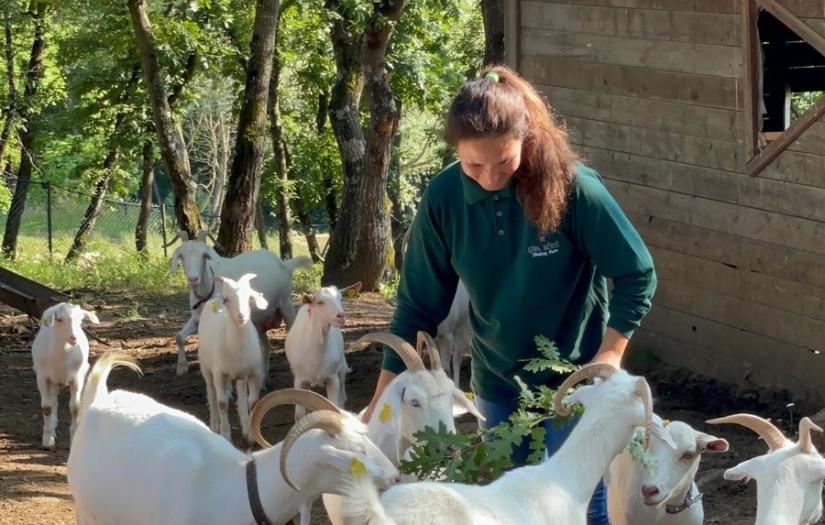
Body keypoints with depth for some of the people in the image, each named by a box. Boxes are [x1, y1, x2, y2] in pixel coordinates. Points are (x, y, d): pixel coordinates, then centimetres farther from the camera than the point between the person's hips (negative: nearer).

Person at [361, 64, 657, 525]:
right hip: (497, 384, 3)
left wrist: (609, 358, -19)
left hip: (574, 381, -3)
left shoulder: (572, 187, -22)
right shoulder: (444, 197, -13)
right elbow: (419, 305, -3)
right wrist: (383, 400, -5)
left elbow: (636, 275, -11)